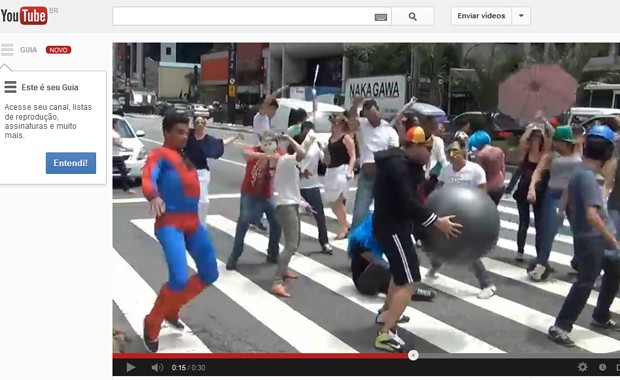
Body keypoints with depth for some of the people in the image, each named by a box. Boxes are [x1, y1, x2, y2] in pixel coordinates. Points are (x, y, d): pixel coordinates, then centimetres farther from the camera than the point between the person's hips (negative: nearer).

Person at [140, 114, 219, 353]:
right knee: (179, 279, -20)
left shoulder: (187, 155, 18)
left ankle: (171, 310, 29)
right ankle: (152, 325, 6)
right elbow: (148, 177, -24)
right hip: (169, 223, -8)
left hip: (192, 222, 8)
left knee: (210, 274, 11)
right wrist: (153, 197, -43)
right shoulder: (159, 155, -3)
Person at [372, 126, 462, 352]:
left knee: (402, 271, 29)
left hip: (396, 224, 11)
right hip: (391, 227, -11)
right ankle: (385, 334, -10)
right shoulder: (397, 165, -22)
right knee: (410, 281, -12)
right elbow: (408, 202, -30)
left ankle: (385, 313, 46)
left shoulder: (408, 163, 11)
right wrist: (436, 222, -28)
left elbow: (414, 196, 11)